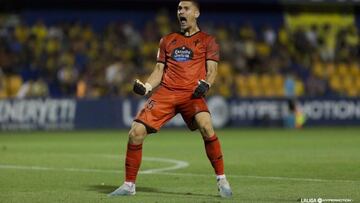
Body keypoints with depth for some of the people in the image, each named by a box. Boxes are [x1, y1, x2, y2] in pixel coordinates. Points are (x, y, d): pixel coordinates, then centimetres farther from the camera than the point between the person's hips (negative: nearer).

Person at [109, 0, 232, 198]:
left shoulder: (207, 41, 11)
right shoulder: (167, 40, 22)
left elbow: (212, 70, 2)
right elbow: (159, 71, 20)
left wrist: (205, 84, -19)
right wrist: (146, 87, 1)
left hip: (191, 93, -4)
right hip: (165, 92, 4)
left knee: (206, 126, -32)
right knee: (136, 133, -10)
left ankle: (221, 180, -19)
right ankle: (129, 185, 5)